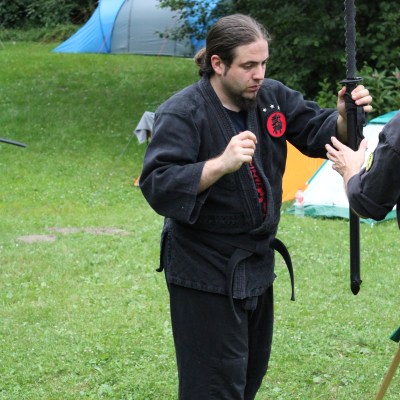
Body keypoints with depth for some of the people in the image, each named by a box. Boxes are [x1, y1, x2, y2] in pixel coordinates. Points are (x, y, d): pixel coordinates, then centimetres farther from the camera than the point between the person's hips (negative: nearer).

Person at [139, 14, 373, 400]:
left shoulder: (272, 97, 0)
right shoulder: (182, 114, -19)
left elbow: (319, 132, 4)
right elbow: (156, 186, -28)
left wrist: (344, 117, -19)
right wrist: (221, 163, -40)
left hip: (256, 263, 8)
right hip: (204, 271, -7)